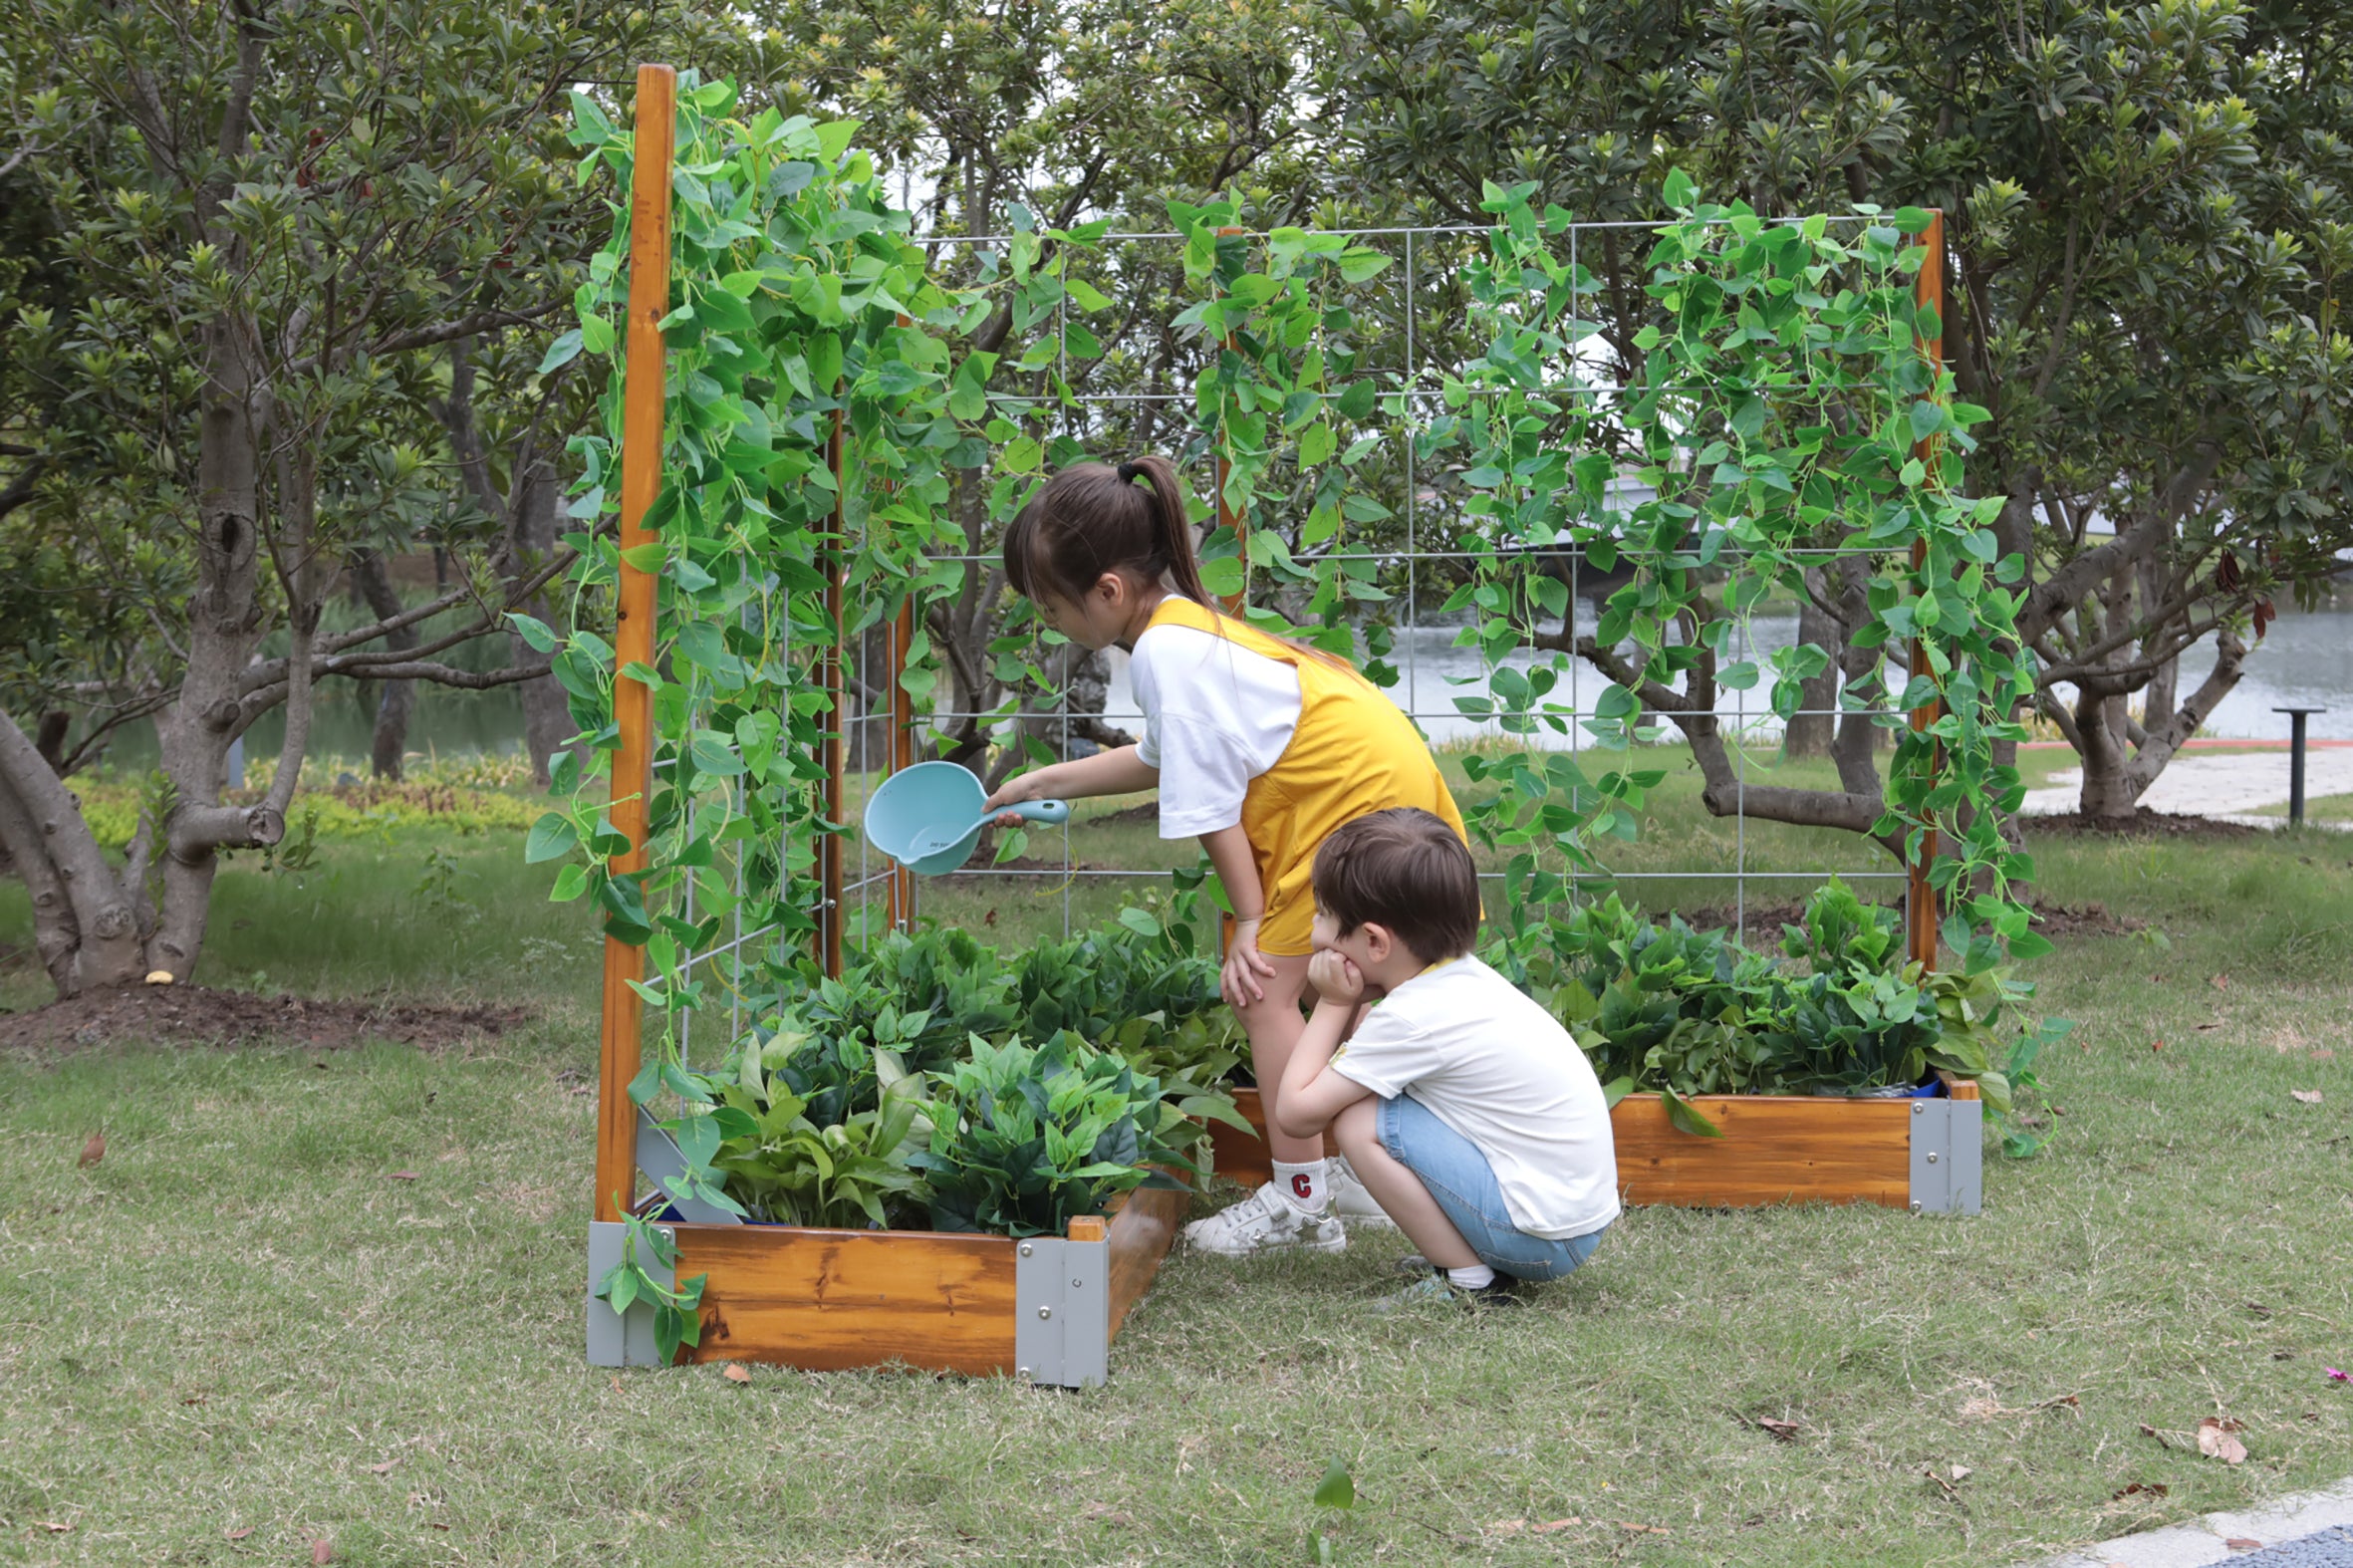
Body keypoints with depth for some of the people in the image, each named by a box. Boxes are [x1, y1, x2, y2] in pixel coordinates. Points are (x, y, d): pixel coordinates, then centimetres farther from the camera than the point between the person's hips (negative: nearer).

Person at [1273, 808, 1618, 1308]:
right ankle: (1463, 1257, 14)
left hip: (1543, 1236, -9)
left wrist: (1333, 1005, -5)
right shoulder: (1464, 977, 6)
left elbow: (1296, 1112, -16)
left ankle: (1469, 1281, -6)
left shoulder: (1412, 1018, -19)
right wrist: (1349, 1000, -1)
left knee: (1361, 1123, -14)